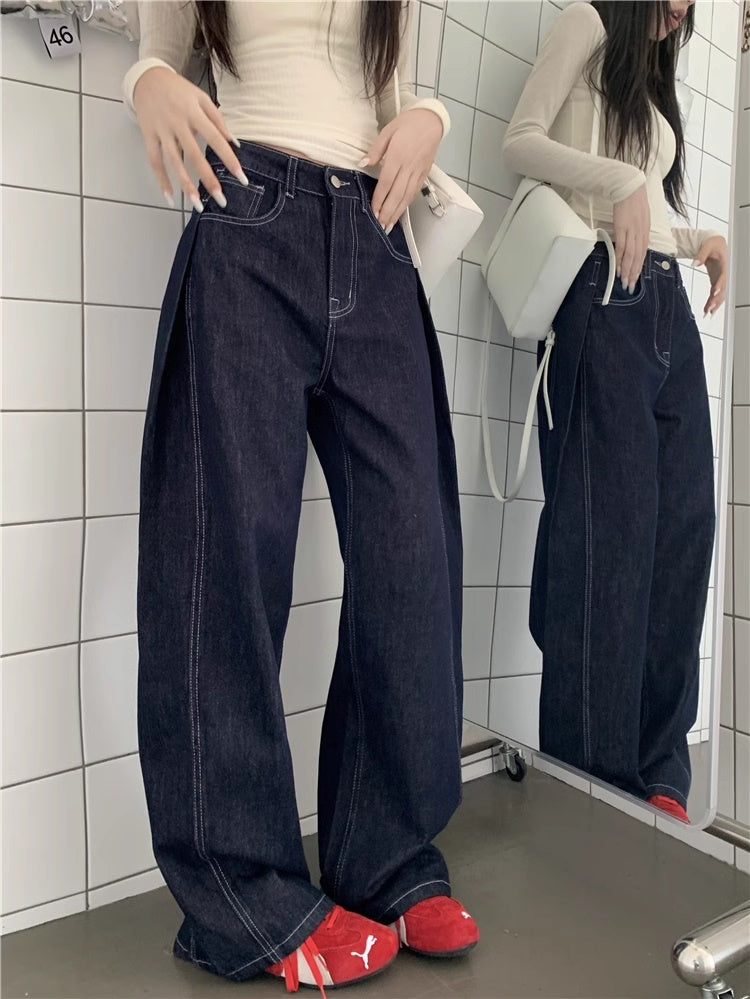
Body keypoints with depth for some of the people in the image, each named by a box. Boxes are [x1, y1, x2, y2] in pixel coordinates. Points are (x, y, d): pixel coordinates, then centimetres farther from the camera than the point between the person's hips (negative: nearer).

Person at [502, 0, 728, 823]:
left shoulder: (654, 80, 34)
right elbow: (521, 143, -2)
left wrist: (702, 240, 13)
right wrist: (621, 181, -14)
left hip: (668, 301, 8)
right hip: (602, 291, -8)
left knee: (685, 526, -2)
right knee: (608, 531, -12)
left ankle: (658, 778, 7)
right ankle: (597, 782, -2)